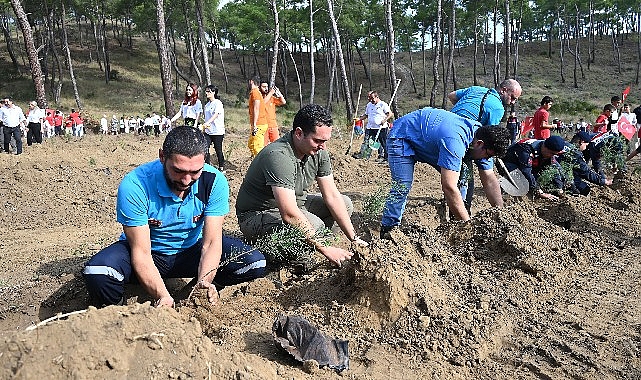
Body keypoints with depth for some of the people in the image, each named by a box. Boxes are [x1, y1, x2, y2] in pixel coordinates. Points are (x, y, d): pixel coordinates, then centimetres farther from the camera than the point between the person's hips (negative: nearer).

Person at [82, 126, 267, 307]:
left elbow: (211, 242, -19)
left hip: (191, 249, 2)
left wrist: (204, 282, -39)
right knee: (97, 275, -34)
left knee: (255, 263, -20)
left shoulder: (215, 181, -20)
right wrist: (163, 297, -41)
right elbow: (141, 252, -25)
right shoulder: (134, 186, -28)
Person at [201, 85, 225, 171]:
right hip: (208, 131, 6)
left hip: (217, 131, -6)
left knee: (218, 150, 2)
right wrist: (204, 127, 18)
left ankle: (222, 168, 16)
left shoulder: (218, 103, -9)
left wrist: (207, 122, -38)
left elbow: (216, 114, -24)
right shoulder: (207, 105, 14)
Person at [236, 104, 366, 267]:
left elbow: (332, 197, -5)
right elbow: (289, 215, -37)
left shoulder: (318, 153, -6)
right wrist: (326, 250, -35)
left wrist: (354, 239, -11)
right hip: (256, 216, -9)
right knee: (314, 224, -33)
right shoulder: (278, 156, -32)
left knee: (345, 203, 0)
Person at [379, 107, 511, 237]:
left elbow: (490, 180, -8)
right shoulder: (455, 141, -41)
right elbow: (449, 187, -43)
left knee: (463, 176, -2)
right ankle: (388, 231, -13)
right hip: (402, 136, -8)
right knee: (403, 186, -24)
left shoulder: (482, 135, -13)